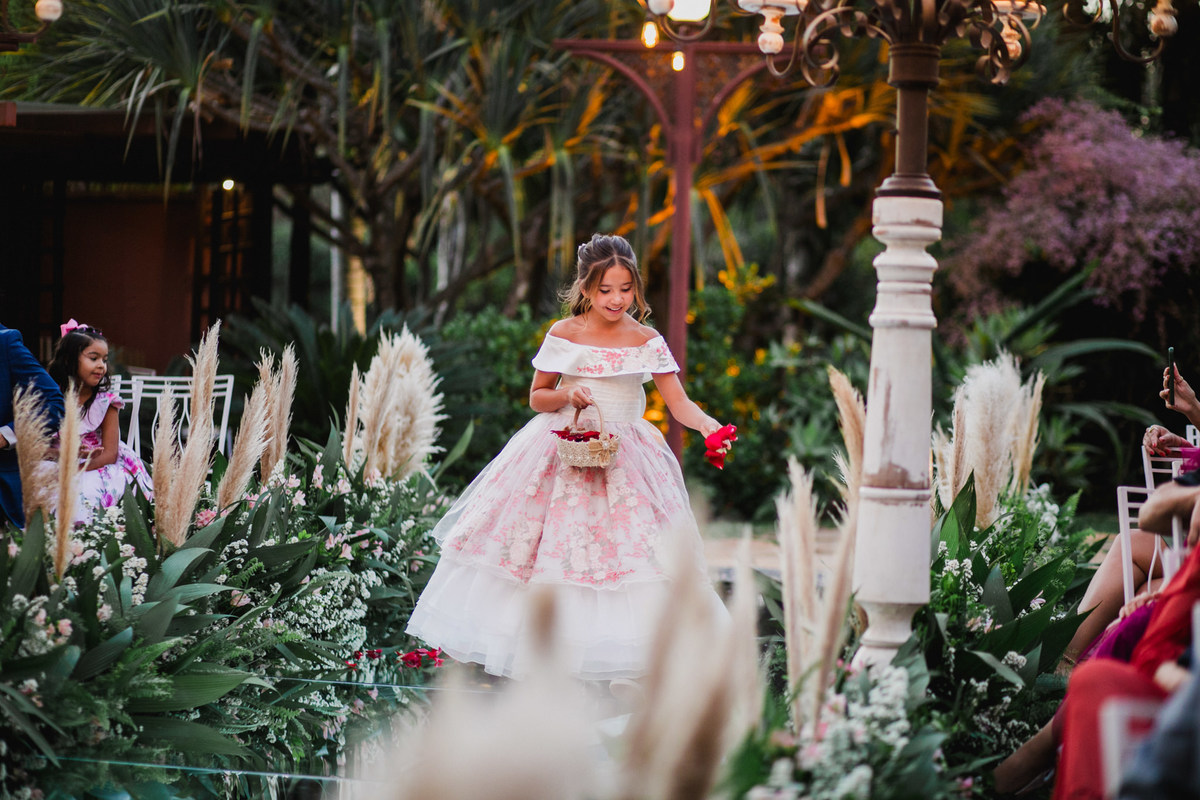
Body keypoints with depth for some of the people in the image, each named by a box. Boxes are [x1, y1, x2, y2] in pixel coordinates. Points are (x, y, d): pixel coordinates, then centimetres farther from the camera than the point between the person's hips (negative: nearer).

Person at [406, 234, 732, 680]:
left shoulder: (647, 342, -2)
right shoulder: (563, 336, -1)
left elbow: (679, 403, -7)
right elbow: (536, 397, 8)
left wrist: (705, 422, -27)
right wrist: (566, 396, -13)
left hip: (625, 458, 0)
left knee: (630, 546, -7)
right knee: (553, 552, -1)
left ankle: (624, 663, 0)